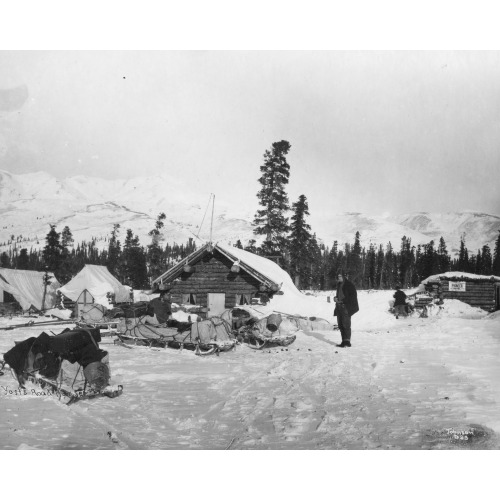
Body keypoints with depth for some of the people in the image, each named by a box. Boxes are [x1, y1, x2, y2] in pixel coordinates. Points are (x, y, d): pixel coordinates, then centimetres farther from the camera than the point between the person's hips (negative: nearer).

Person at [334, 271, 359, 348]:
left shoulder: (349, 285, -7)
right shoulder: (339, 285, 17)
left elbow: (353, 296, -12)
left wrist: (342, 301, -16)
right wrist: (336, 298, 6)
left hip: (346, 308, -8)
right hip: (339, 308, 8)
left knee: (346, 324, -11)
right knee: (340, 325, 7)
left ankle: (347, 342, -8)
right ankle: (344, 342, 12)